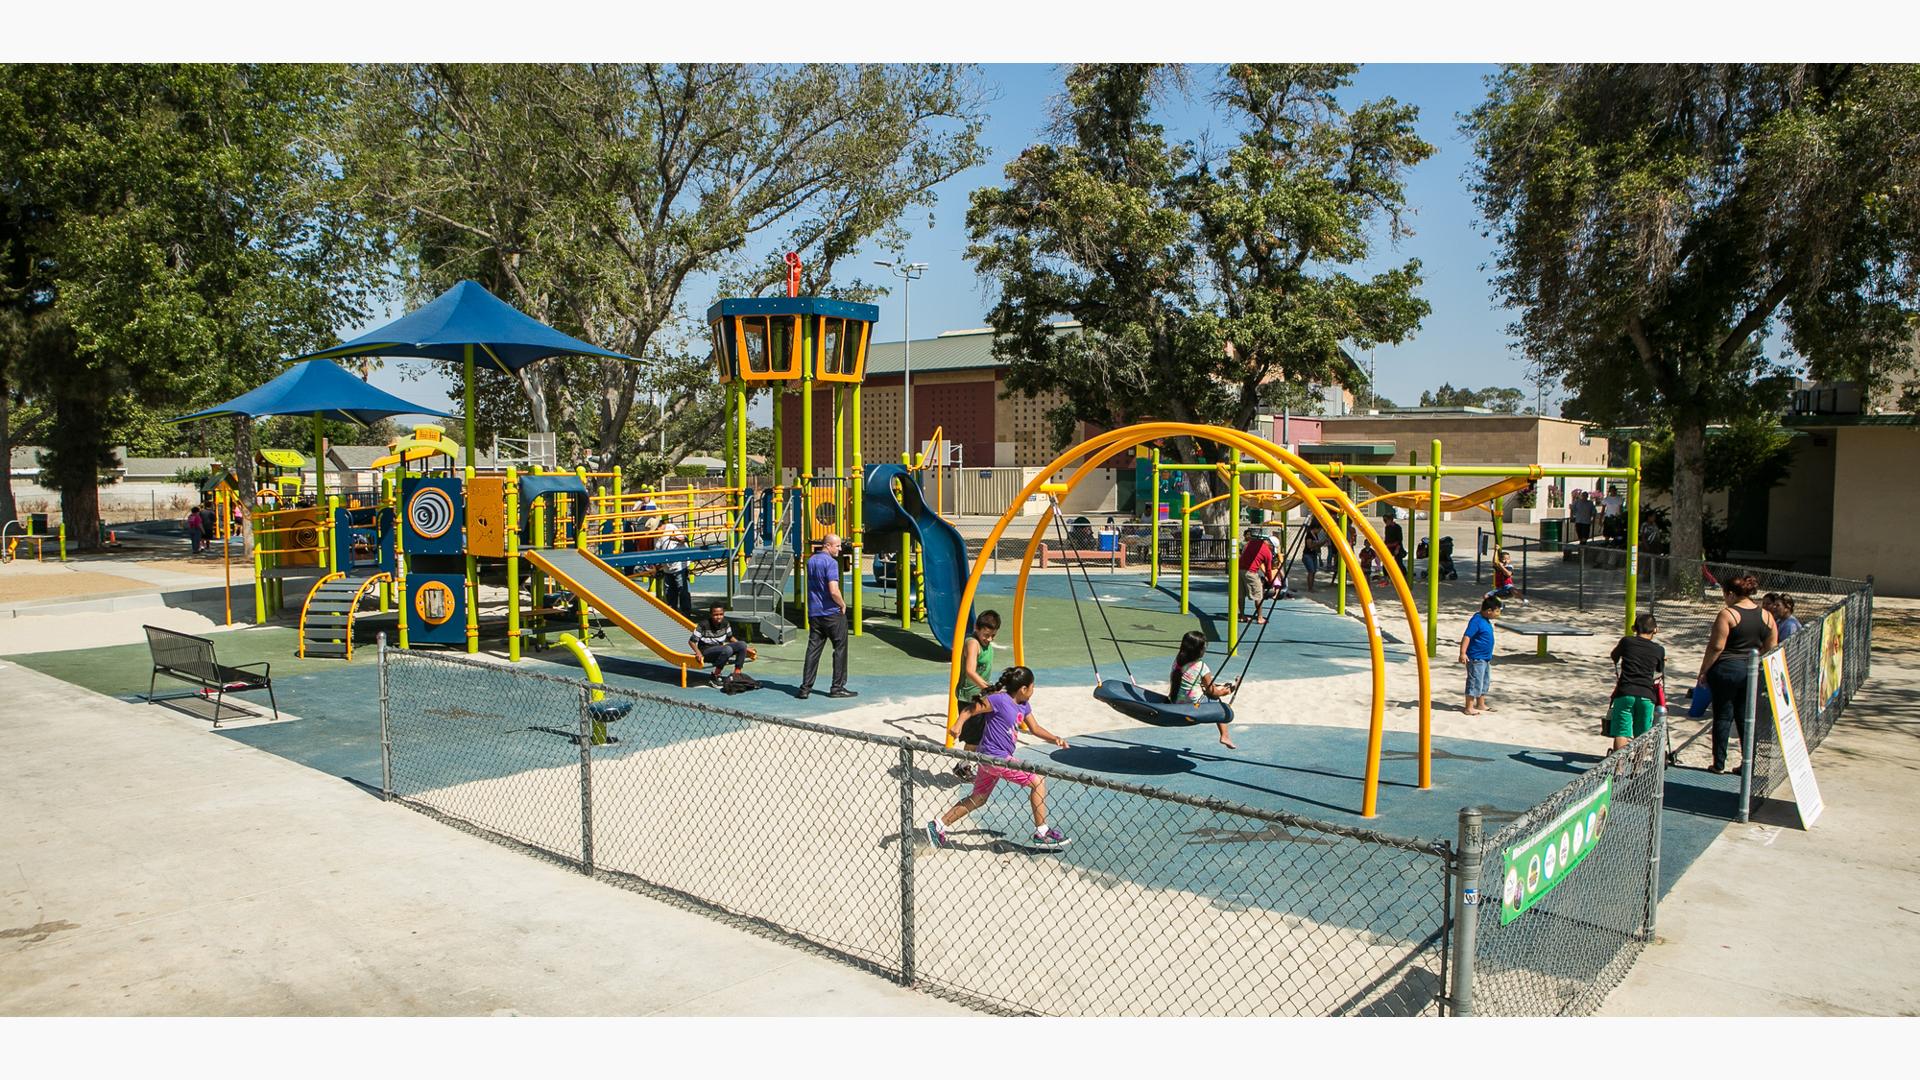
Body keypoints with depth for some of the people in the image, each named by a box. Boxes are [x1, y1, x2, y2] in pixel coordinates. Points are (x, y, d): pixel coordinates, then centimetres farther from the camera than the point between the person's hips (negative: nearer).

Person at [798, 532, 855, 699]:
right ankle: (837, 687, 5)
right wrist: (843, 605, -7)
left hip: (813, 613, 7)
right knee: (840, 649, 4)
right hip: (832, 613, -7)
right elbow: (834, 591, -25)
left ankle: (805, 687, 4)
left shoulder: (811, 561, 12)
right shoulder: (830, 562, -15)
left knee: (813, 649, 7)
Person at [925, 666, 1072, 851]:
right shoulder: (1000, 700, -17)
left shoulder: (1023, 705, 10)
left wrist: (1055, 739, 3)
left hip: (990, 758, 10)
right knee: (1038, 781, -7)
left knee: (977, 799, 19)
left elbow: (1035, 728, 16)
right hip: (996, 757, -10)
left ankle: (938, 825, 25)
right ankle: (1042, 833, -2)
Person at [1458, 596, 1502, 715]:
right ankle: (1469, 708, -1)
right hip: (1476, 659, -10)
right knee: (1475, 682, -6)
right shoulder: (1476, 621, -19)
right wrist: (1463, 653, -32)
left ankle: (1481, 705, 30)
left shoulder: (1486, 620, 10)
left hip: (1486, 658, 10)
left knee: (1485, 682, 18)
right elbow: (1467, 637, -25)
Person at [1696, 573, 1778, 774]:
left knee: (1723, 717, 3)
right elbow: (1771, 649, 8)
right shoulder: (1766, 616, 6)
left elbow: (1716, 647, -14)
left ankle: (1719, 764, 7)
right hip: (1753, 673, 5)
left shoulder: (1727, 614, -12)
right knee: (1746, 719, 12)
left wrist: (1703, 671, -6)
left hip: (1727, 670, -5)